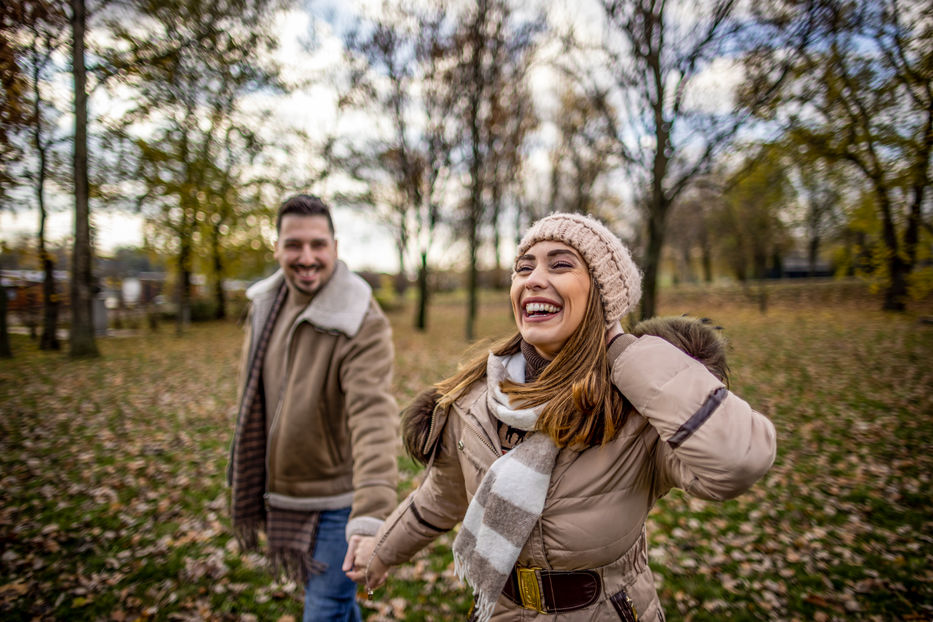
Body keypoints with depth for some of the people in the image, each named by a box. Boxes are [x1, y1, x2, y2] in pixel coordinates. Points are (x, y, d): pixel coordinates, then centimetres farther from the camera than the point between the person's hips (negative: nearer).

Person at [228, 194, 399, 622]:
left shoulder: (362, 323, -26)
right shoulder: (264, 304, -1)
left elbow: (373, 415, -38)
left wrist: (372, 514, -49)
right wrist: (249, 482, 19)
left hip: (335, 499, -7)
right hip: (279, 490, 7)